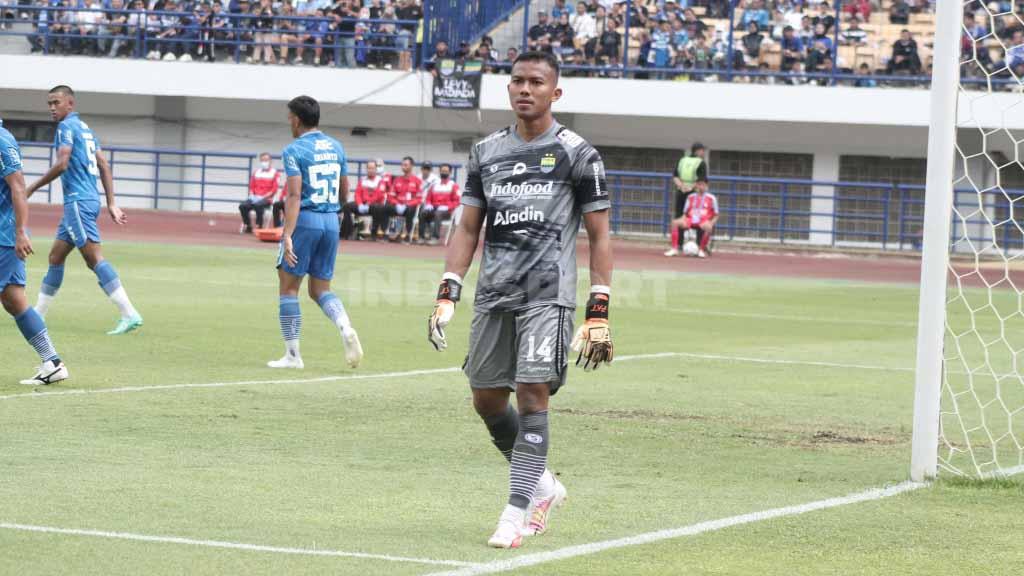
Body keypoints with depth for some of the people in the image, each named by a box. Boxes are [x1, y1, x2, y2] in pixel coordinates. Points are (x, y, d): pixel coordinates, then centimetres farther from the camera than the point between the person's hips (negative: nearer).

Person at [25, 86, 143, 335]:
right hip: (89, 199, 10)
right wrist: (112, 204, 16)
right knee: (56, 257, 16)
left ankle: (130, 315, -22)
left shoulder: (67, 126, -7)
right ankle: (38, 315, 23)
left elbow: (61, 164, -17)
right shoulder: (85, 128, 20)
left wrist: (32, 188, -7)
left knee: (94, 258, -15)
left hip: (78, 200, -10)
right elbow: (104, 166, 18)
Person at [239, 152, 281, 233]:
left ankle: (259, 226, -26)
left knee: (258, 205, -38)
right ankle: (248, 226, -8)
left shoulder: (274, 173, 1)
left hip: (266, 199, -5)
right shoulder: (256, 172, 16)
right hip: (255, 198, 5)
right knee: (243, 206, -22)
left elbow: (274, 189, -6)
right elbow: (251, 187, 17)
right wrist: (252, 196, -3)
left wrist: (263, 197, -15)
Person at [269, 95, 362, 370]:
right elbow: (344, 193, 16)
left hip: (305, 220, -6)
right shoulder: (336, 147, 10)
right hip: (331, 222, 6)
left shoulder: (294, 151, -9)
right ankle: (345, 327, -16)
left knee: (289, 287, 5)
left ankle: (292, 355, 6)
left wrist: (287, 235, -23)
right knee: (320, 289, 12)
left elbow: (294, 195, -19)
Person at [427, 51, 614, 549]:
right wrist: (447, 296, 3)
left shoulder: (577, 154, -2)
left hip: (548, 294, -5)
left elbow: (599, 236, -1)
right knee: (486, 399, 8)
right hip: (493, 294, 5)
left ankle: (516, 510, -9)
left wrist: (599, 315, -7)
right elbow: (468, 229, 14)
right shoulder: (486, 152, 12)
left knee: (532, 395, -12)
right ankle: (542, 485, 28)